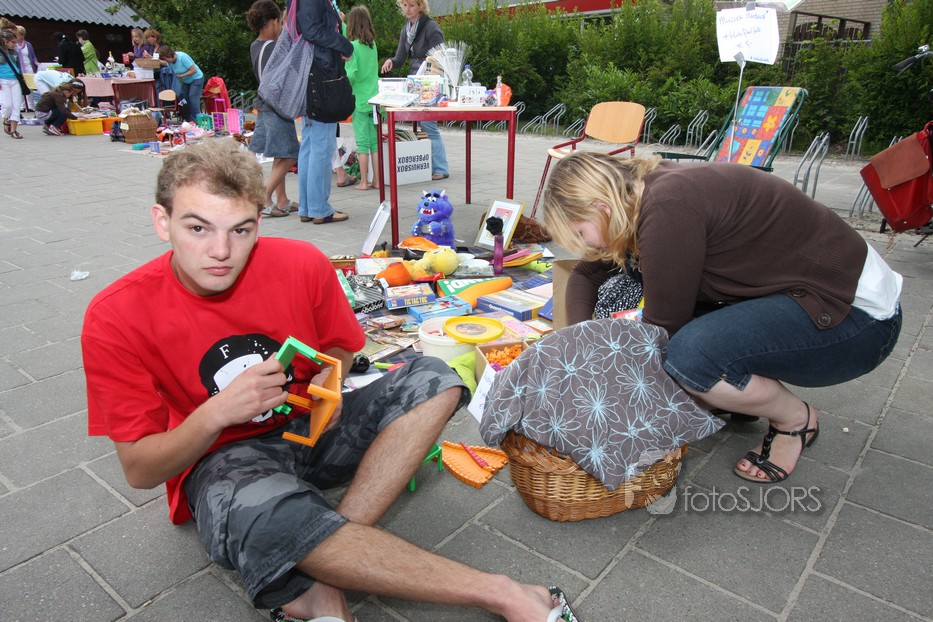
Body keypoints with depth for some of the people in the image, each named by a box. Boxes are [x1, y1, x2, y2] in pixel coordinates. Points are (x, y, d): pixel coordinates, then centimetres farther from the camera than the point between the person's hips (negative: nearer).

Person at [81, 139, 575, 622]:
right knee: (266, 512, -39)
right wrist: (215, 414, -30)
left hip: (310, 425, 4)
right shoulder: (115, 319, -16)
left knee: (432, 379, -15)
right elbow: (140, 470, -11)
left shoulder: (301, 264, -13)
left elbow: (339, 350, 7)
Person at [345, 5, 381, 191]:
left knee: (362, 142, -1)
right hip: (374, 99, 5)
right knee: (375, 140, 7)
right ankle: (377, 180, 10)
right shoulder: (372, 44, 8)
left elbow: (350, 75, -16)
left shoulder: (353, 46, -10)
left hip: (359, 100, -5)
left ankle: (364, 181, 3)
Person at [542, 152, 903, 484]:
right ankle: (743, 392, 14)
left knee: (690, 356, -32)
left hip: (860, 312, -9)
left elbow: (664, 327, -21)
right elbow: (586, 273, 10)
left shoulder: (667, 209, -28)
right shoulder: (639, 195, 0)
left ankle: (795, 419, 0)